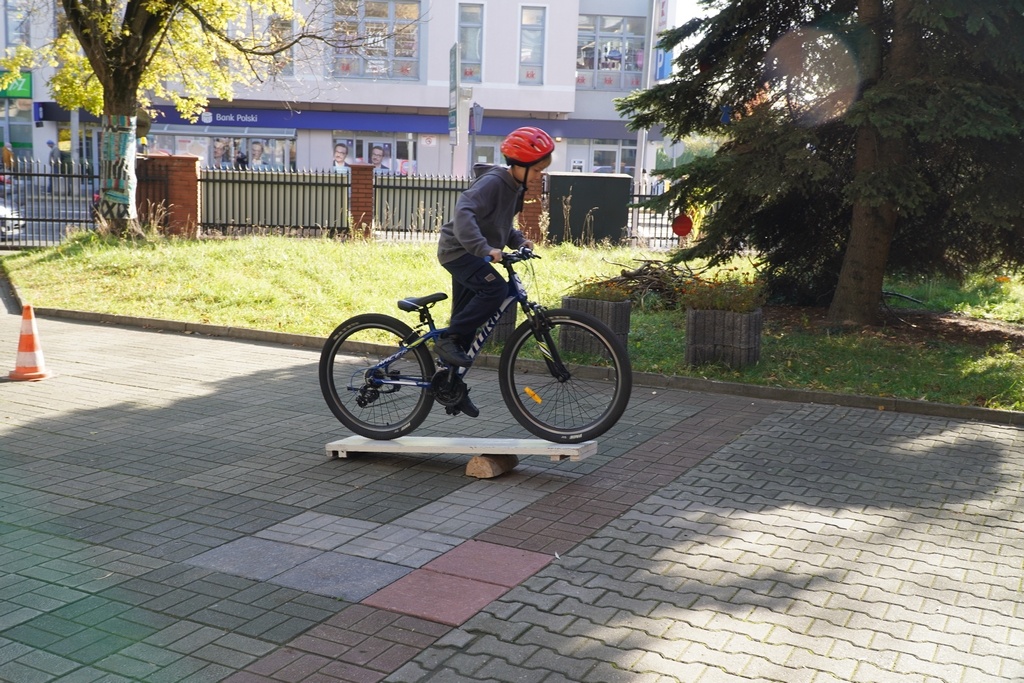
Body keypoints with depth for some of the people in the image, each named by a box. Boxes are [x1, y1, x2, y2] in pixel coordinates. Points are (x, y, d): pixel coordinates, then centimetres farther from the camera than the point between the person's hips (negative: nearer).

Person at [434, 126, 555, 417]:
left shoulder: (515, 187, 8)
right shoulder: (492, 182, -21)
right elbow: (464, 212, -35)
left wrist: (519, 241, 3)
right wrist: (483, 248, -44)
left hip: (471, 253, 9)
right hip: (458, 249, -9)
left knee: (466, 320, 11)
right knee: (495, 288, -29)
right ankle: (447, 339, -18)